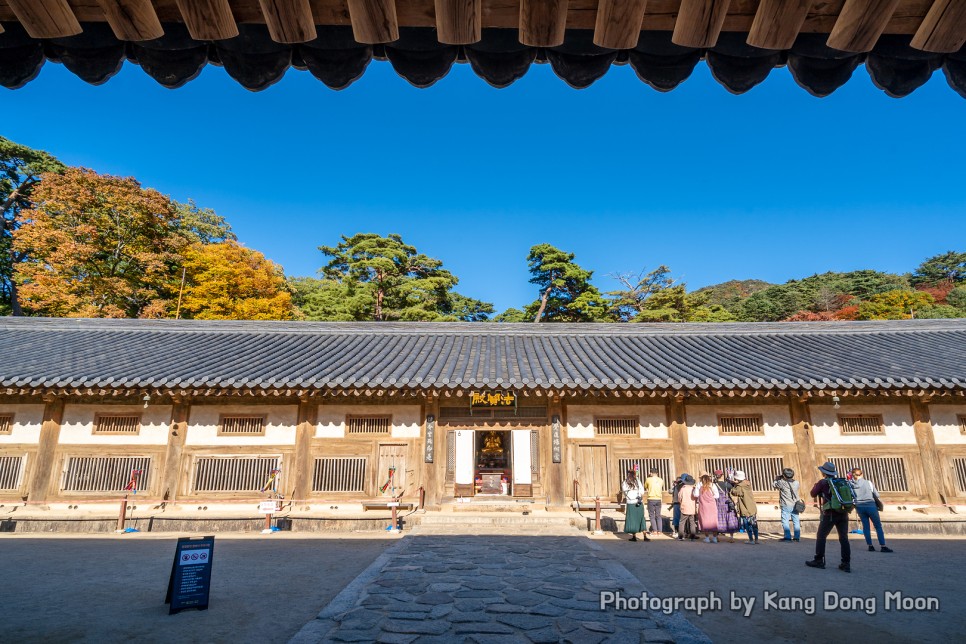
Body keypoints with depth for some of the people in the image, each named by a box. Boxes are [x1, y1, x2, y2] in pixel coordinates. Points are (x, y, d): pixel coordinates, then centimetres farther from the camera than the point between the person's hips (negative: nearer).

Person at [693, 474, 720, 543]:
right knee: (713, 521, 9)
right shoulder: (713, 485, -4)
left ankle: (707, 538, 10)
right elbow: (716, 496, -6)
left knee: (705, 521, 7)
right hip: (712, 506, 1)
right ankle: (714, 538, 10)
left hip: (703, 506, -1)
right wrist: (711, 496, 13)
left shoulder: (699, 485, -6)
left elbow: (695, 494, -6)